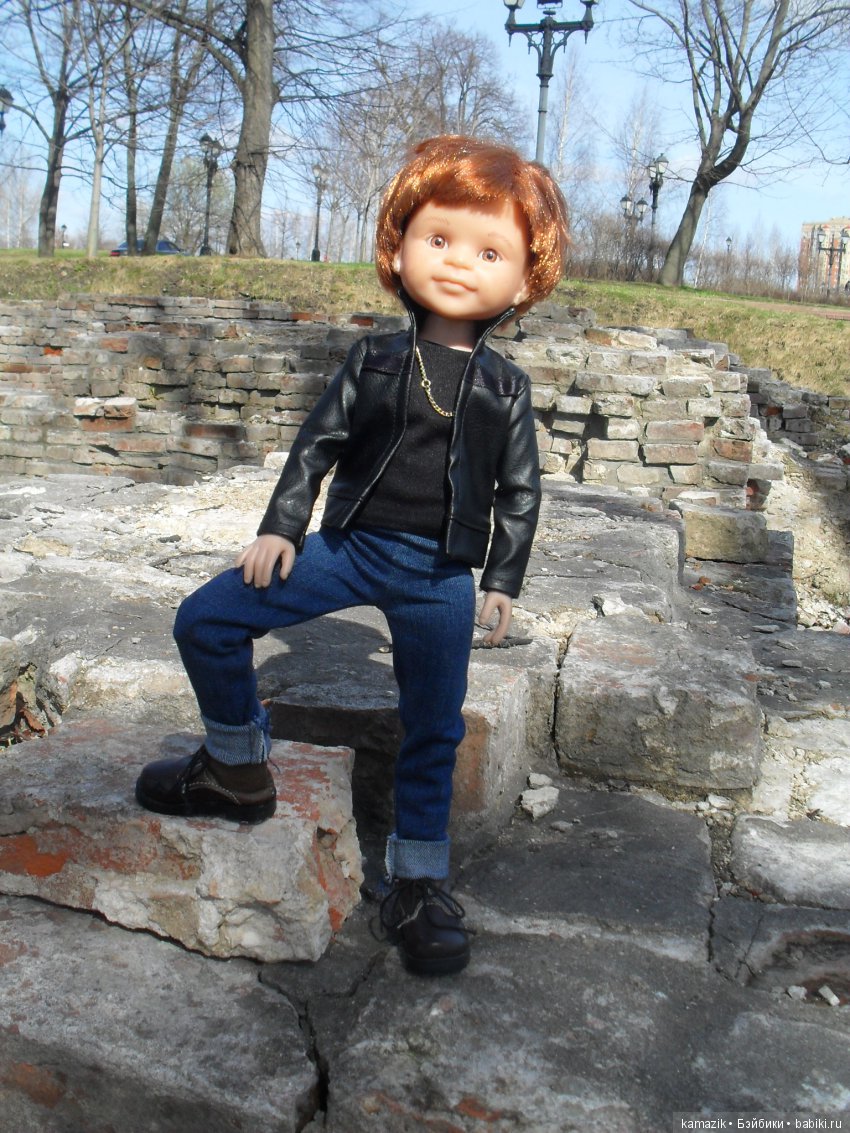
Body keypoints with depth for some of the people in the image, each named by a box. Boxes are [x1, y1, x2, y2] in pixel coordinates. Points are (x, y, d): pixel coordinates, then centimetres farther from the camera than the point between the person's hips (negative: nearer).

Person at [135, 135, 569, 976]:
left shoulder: (504, 387, 1)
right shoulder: (374, 360, 1)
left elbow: (520, 490, 4)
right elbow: (317, 443, 4)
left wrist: (502, 582, 0)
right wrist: (280, 528, -2)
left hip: (441, 578, -1)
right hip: (348, 545, 2)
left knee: (433, 731, 5)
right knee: (206, 621, -4)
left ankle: (418, 881, 23)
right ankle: (238, 769, 16)